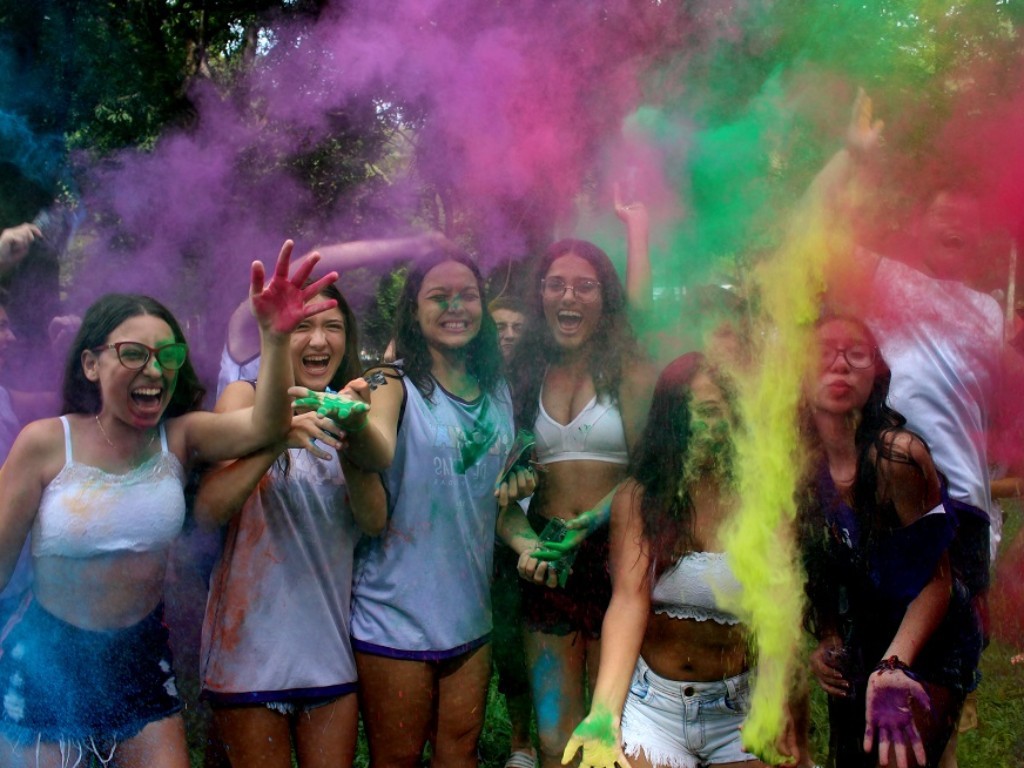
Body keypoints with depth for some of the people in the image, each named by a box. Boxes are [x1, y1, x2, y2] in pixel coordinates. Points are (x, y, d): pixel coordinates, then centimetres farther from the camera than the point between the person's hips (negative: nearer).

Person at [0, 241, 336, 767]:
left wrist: (274, 337, -43)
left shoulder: (179, 438, -7)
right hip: (45, 665, -2)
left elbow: (264, 426, -26)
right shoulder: (46, 443, -14)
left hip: (141, 656, 3)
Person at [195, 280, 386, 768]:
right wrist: (278, 440, -30)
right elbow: (207, 511, -17)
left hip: (330, 644, 4)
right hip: (253, 640, -4)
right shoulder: (247, 398, -4)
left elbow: (374, 521, -4)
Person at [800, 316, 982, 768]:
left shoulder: (897, 455, -26)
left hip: (930, 642, -5)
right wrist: (827, 641, -10)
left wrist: (892, 666, -30)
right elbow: (820, 568, 3)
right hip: (857, 644, 5)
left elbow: (936, 579, -20)